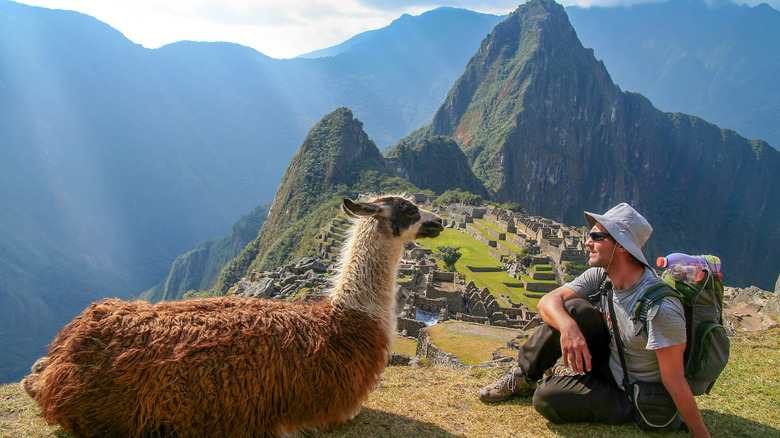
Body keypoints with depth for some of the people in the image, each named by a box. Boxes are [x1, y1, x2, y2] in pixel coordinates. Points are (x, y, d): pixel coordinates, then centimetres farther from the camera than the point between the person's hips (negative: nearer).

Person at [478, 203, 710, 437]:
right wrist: (568, 327, -37)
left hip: (630, 397, -6)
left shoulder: (659, 306, -30)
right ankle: (523, 377, -2)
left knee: (546, 398, -26)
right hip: (605, 363, 6)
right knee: (575, 310, -19)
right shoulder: (600, 276, -9)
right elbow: (548, 301, -16)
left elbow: (675, 382, -26)